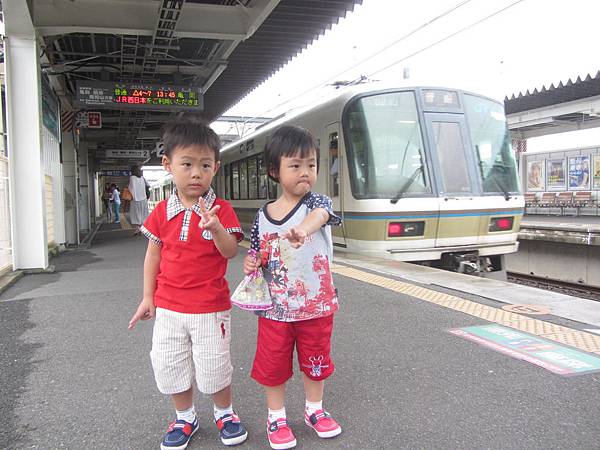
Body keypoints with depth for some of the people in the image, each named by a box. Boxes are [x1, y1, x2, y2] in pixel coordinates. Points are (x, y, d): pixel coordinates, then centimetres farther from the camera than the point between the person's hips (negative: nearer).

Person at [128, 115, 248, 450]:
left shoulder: (221, 209, -9)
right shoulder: (162, 212, 0)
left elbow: (231, 252, -17)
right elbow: (154, 254, 7)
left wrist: (216, 228, -36)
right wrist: (148, 297, 7)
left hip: (210, 307, -3)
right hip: (169, 307, 4)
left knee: (214, 366, 9)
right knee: (169, 366, 15)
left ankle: (225, 413, 37)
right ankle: (185, 418, 38)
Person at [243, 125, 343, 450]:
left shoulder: (317, 202, -10)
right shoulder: (263, 215, -2)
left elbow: (320, 213, -36)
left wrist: (304, 228, -59)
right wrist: (251, 263, -14)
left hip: (316, 304, -1)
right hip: (275, 307, 1)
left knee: (315, 361, 18)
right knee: (272, 364, 12)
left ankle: (314, 410, 42)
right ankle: (276, 417, 34)